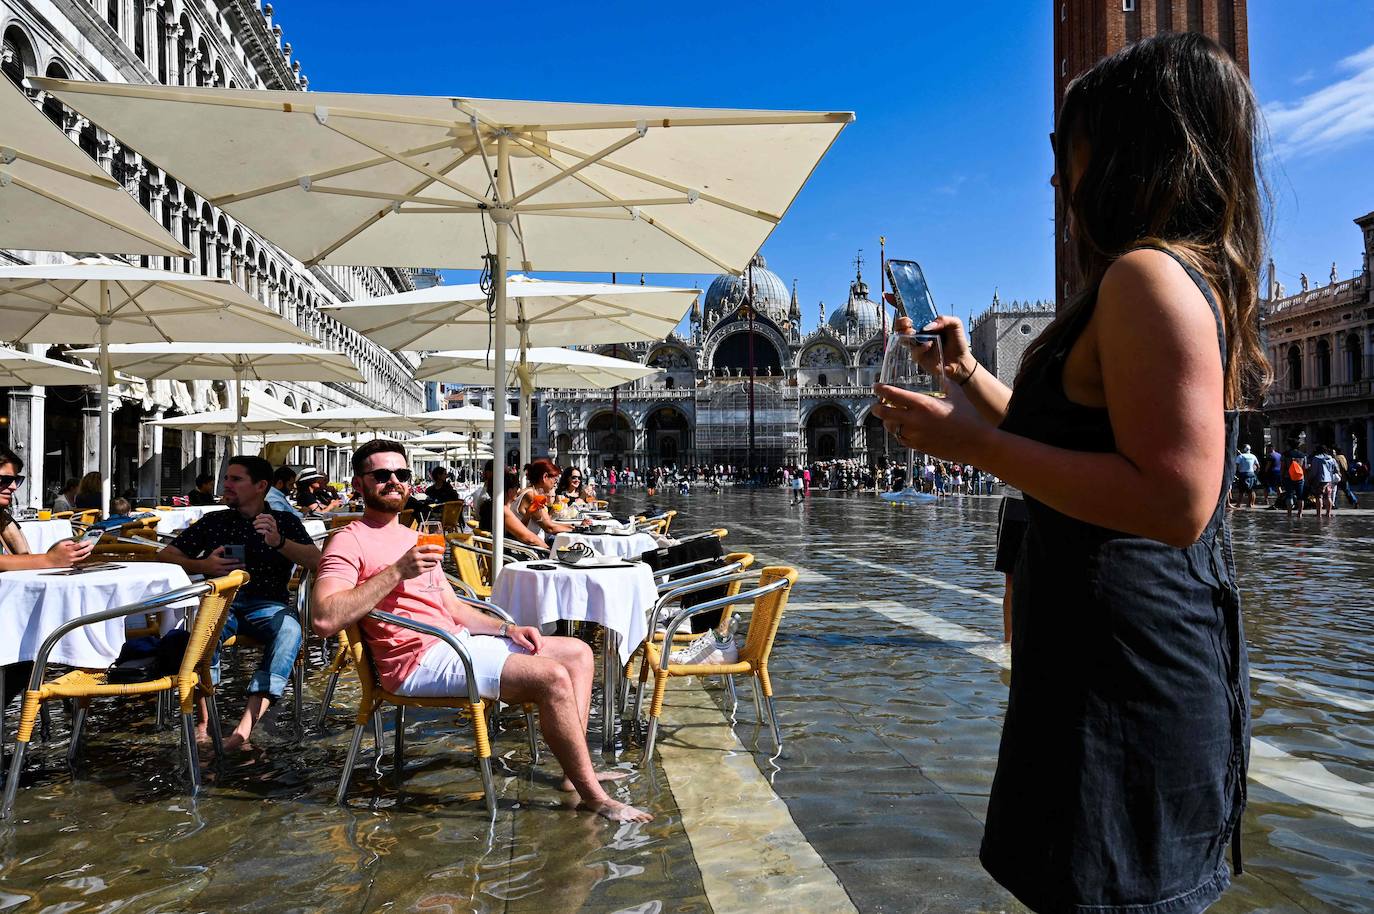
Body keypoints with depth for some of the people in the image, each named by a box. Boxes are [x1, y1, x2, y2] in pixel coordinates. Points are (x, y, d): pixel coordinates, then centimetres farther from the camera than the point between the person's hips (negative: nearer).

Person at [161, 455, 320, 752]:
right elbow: (165, 556, 15)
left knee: (289, 628, -36)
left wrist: (279, 542, -20)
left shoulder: (285, 521, 12)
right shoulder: (213, 521, 18)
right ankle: (204, 722, -33)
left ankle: (245, 728, -40)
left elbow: (316, 561, -2)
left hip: (268, 605, -1)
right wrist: (202, 565, -5)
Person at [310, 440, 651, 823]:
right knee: (553, 677, -23)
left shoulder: (413, 537, 23)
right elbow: (323, 619, -23)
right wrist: (398, 571, -24)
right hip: (421, 659, -10)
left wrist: (507, 629, 6)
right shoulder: (350, 541, -6)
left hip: (458, 641, 10)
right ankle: (594, 797, -8)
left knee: (578, 652, 7)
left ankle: (576, 770, 2)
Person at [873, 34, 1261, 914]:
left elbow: (1177, 501, -28)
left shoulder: (1150, 276, -18)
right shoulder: (1186, 277, 16)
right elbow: (1068, 435, 21)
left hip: (1126, 674, -11)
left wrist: (975, 442, -23)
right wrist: (969, 375, 21)